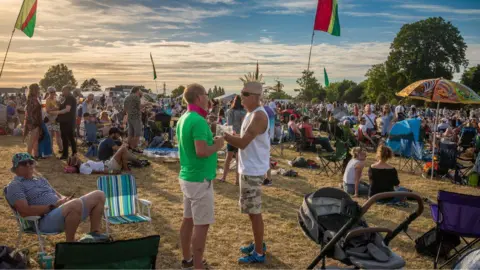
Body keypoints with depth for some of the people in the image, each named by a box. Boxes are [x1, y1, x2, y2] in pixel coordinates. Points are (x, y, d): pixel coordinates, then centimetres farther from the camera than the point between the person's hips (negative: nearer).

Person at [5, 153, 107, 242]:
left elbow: (58, 195, 26)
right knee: (76, 204, -38)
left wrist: (65, 199, 0)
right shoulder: (14, 186, -1)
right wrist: (52, 207, -17)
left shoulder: (41, 179, 26)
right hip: (44, 220, -9)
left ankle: (94, 234, 7)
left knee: (98, 195, 3)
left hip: (63, 211, 9)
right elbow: (25, 211, -14)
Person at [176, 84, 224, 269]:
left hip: (187, 176, 10)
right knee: (202, 224, -1)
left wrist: (210, 140, 11)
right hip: (200, 179, -10)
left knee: (188, 220, 17)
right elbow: (201, 152, -28)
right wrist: (217, 145, -11)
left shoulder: (183, 118, 9)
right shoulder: (198, 121, -21)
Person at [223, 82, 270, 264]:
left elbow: (243, 143, -25)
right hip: (248, 168, 10)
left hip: (253, 170, -10)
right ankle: (258, 244, 34)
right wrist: (227, 136, 6)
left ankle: (259, 253, 10)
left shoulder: (259, 116, -20)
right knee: (252, 210, 20)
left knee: (254, 211, -1)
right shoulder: (251, 114, 12)